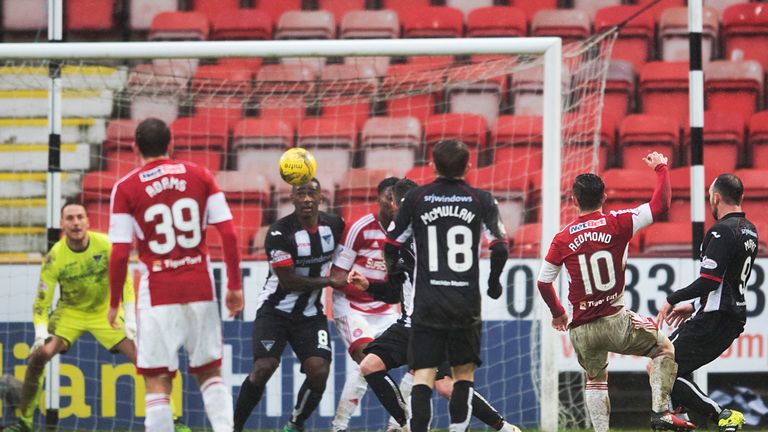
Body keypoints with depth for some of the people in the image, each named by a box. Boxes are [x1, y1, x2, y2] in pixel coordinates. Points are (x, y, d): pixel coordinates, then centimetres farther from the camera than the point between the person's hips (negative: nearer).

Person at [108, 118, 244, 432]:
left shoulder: (126, 189, -3)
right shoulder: (199, 176, 4)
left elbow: (120, 253, -7)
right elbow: (229, 233, 0)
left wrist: (114, 303, 4)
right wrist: (234, 286, 6)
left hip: (157, 295, -3)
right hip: (200, 289, 3)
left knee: (157, 381, 0)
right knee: (209, 372, 16)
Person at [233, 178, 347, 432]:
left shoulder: (334, 225, -1)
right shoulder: (279, 233, -19)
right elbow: (289, 282, -17)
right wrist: (330, 282, -10)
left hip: (310, 315, 4)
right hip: (275, 312, -4)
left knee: (319, 370, -14)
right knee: (264, 368, -19)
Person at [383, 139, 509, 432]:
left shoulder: (415, 199, 1)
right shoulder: (481, 200, 1)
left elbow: (391, 245, 5)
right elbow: (500, 248, -4)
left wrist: (393, 269, 28)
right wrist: (493, 283, 15)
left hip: (427, 303, 0)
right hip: (467, 303, 1)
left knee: (423, 377, -4)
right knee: (464, 373, 15)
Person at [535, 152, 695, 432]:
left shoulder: (563, 238, 1)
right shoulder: (617, 224, -7)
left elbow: (543, 282, 7)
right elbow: (660, 206, -6)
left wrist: (557, 312, 25)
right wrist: (661, 168, 9)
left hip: (582, 331, 3)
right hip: (615, 321, -3)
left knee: (595, 380, 23)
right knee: (664, 348, 16)